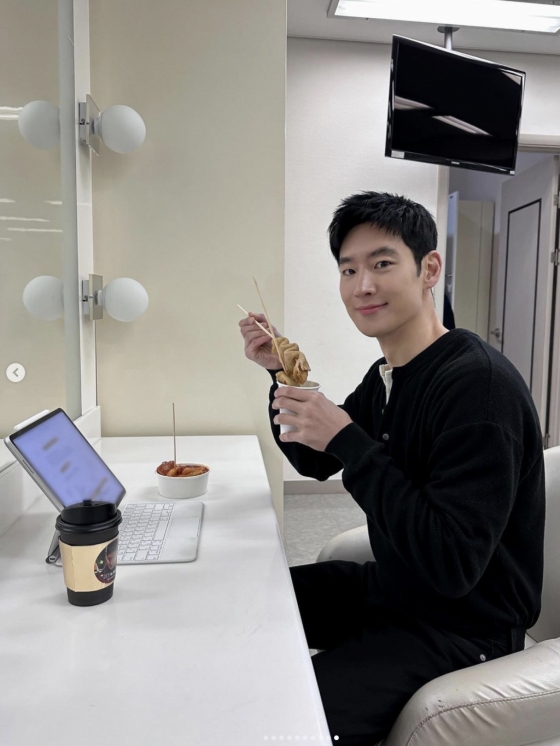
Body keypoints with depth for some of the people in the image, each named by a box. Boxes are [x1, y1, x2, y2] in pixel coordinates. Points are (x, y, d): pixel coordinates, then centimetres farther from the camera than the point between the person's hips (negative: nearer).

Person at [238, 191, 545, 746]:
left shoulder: (478, 384, -25)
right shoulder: (385, 376, 2)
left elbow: (454, 566, -29)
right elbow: (315, 462, 12)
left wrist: (348, 440, -28)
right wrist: (281, 374, -3)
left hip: (461, 626, -8)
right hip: (389, 588, 8)